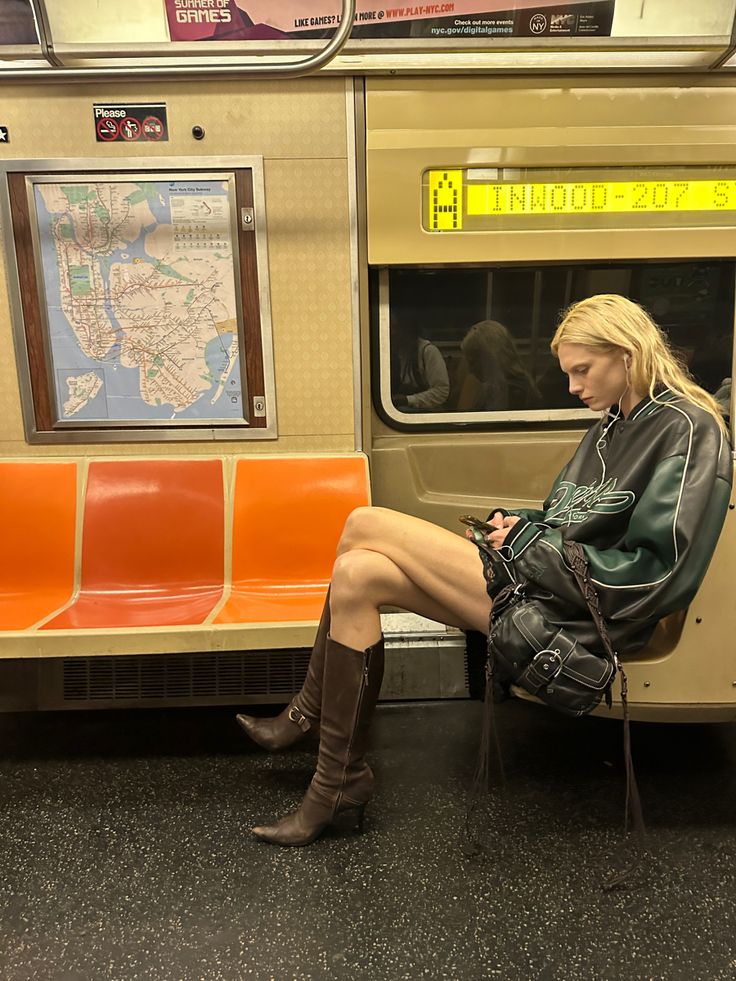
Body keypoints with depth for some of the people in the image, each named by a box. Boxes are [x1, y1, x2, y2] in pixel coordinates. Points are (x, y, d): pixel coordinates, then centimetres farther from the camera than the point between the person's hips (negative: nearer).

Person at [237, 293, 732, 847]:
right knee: (358, 574, -8)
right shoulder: (613, 425, 18)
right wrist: (518, 524, 2)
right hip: (533, 581, 9)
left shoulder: (688, 430, -8)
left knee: (365, 526, -15)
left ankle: (307, 714, 3)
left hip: (573, 613, -9)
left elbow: (656, 574, -16)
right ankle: (336, 782, 2)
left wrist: (528, 543, -12)